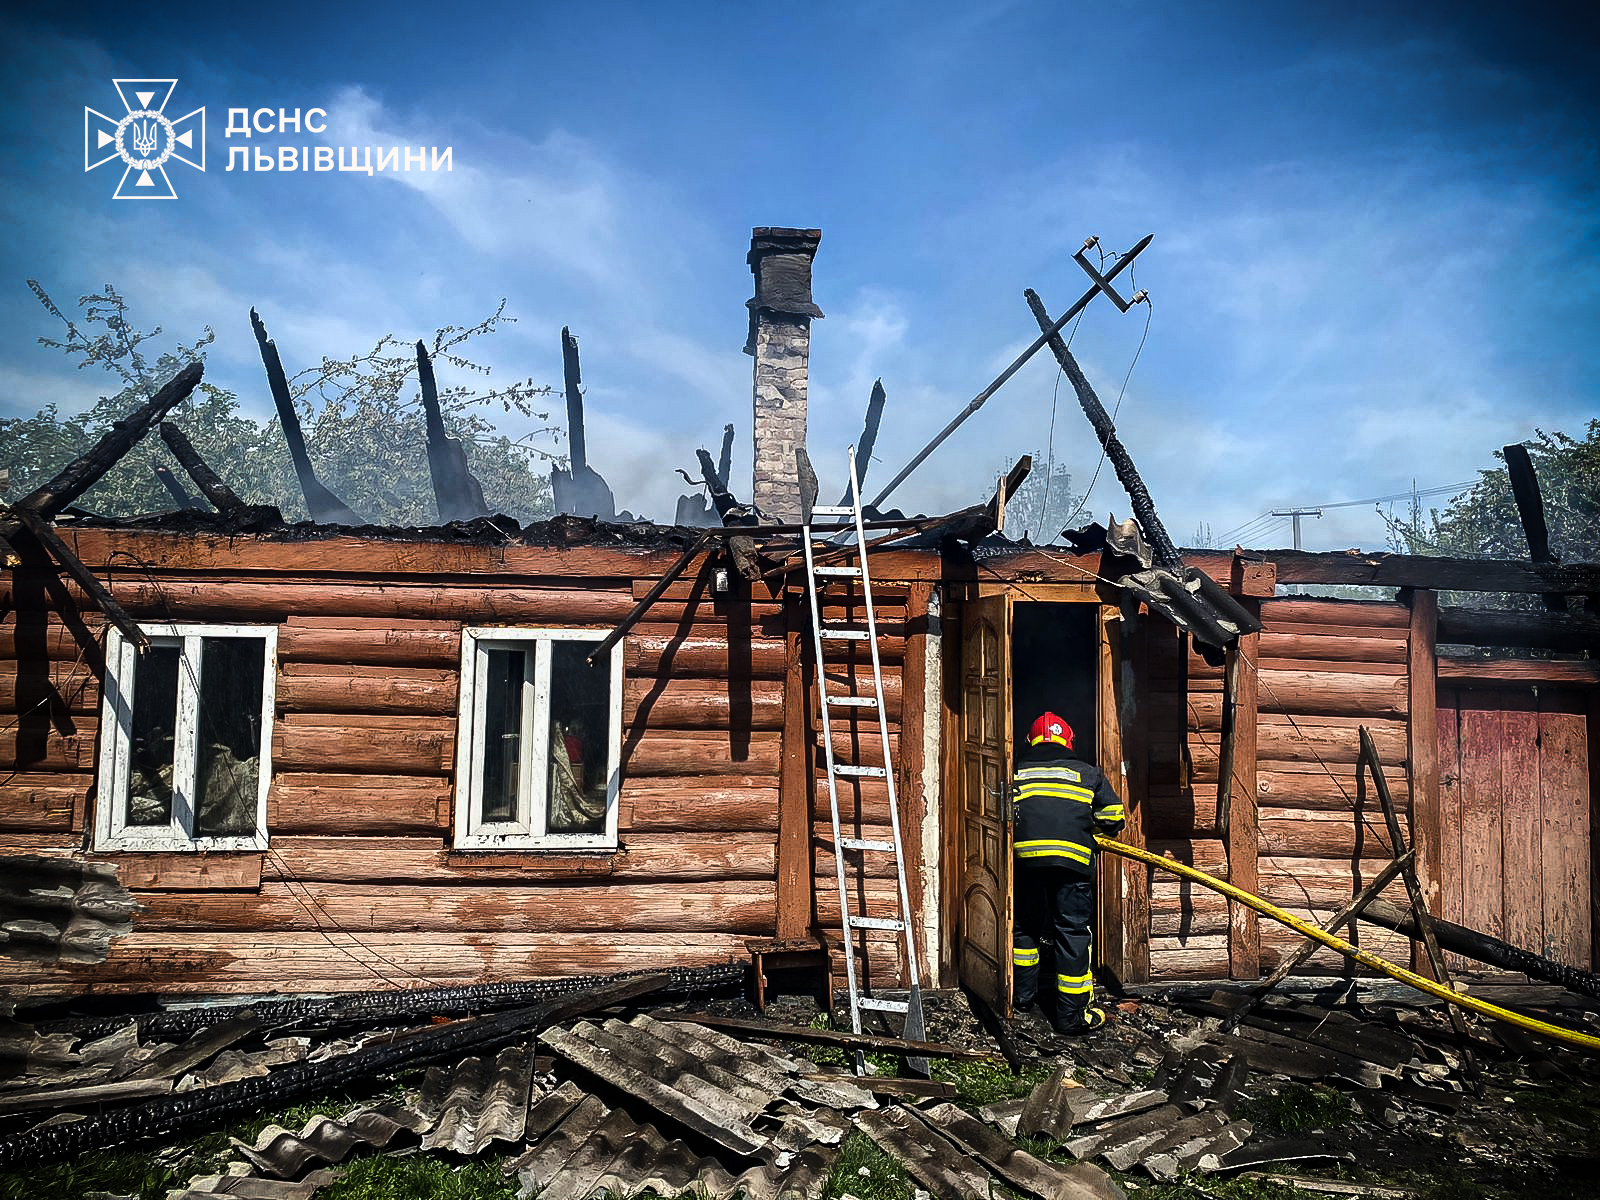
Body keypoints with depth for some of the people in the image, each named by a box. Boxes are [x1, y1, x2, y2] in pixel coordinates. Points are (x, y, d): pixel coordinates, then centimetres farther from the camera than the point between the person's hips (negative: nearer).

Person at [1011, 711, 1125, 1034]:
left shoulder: (1016, 771, 19)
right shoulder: (1088, 772, 16)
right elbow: (1113, 817, 11)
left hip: (1025, 857, 2)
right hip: (1072, 858, -2)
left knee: (1025, 924, 20)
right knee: (1073, 931, 4)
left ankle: (1024, 992, 30)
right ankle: (1072, 1014, 6)